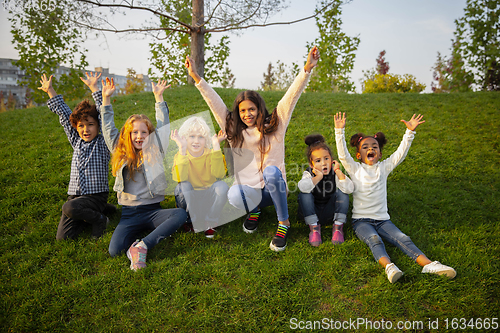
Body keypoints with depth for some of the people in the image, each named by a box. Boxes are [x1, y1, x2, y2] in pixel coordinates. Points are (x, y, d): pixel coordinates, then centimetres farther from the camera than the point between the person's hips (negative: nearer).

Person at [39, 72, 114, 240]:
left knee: (69, 208, -34)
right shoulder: (76, 142, 11)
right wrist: (50, 91, 15)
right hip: (75, 195, 6)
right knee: (62, 236, -4)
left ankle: (99, 218, -7)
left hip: (96, 195, -6)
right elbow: (63, 114, 15)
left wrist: (94, 88, -15)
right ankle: (89, 214, 20)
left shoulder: (102, 142, -2)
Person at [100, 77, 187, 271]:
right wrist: (106, 99, 9)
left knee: (181, 215, -33)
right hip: (129, 213, 0)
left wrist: (158, 97, 6)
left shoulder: (155, 152, 7)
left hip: (152, 210, 0)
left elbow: (162, 126, 6)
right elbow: (108, 129, 12)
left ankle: (143, 245, -25)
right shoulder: (121, 153, 11)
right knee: (115, 250, -26)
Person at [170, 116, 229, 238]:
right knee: (183, 186, -29)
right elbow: (180, 178, -30)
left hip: (209, 198, 1)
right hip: (190, 200, 0)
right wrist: (182, 149, -33)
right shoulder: (180, 156, -9)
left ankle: (210, 224, -6)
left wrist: (216, 146, -32)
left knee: (222, 186, -27)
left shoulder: (211, 154, -8)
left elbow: (219, 174, -29)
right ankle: (195, 223, -9)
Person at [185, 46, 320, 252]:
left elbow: (292, 95, -8)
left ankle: (284, 223, -16)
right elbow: (214, 101, 2)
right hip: (248, 190, 1)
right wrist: (196, 77, -3)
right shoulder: (233, 130, 6)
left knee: (271, 171, -35)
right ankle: (254, 210, 5)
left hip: (273, 189, -1)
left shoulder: (274, 126, 1)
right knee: (234, 196, -33)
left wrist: (307, 68, -19)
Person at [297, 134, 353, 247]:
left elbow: (349, 189, -29)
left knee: (342, 192, -22)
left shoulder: (335, 173, -11)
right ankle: (314, 228, -21)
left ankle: (338, 227, -17)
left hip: (329, 212, 1)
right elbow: (303, 187, -38)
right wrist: (318, 177, -38)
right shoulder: (308, 174, -13)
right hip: (312, 212, -1)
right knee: (304, 194, -28)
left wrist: (339, 172, -30)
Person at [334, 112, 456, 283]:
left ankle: (428, 264, -32)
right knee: (374, 239, -32)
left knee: (403, 239, -20)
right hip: (361, 220, -3)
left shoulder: (384, 167, 11)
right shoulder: (355, 169, 4)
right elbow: (343, 154, -10)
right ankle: (389, 266, -51)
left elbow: (401, 153, 1)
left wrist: (410, 131, -10)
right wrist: (339, 131, -19)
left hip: (382, 219, 3)